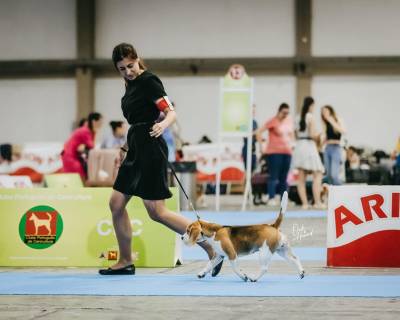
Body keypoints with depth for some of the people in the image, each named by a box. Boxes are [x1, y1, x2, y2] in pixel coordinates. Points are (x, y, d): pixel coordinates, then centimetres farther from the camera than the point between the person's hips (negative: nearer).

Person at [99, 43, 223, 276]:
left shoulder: (149, 82, -12)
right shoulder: (131, 85, 14)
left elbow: (172, 112, -19)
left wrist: (163, 124, -40)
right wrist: (126, 148, 27)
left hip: (151, 149, -9)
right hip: (136, 150, 9)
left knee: (157, 212, -10)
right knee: (116, 204, 8)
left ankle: (213, 251, -7)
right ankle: (125, 262, 18)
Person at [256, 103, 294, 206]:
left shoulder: (289, 121, 11)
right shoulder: (273, 121, -7)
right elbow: (259, 132, -11)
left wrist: (292, 144, 15)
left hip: (287, 152, 6)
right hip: (274, 152, -6)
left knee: (284, 177, 7)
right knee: (273, 177, -7)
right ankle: (271, 198, -8)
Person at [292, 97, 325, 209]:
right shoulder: (311, 117, -9)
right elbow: (313, 135, -14)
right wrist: (319, 135, 5)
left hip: (299, 146, 7)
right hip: (309, 146, -7)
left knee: (301, 178, 5)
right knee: (317, 175, -1)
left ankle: (304, 203, 4)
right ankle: (317, 202, -8)